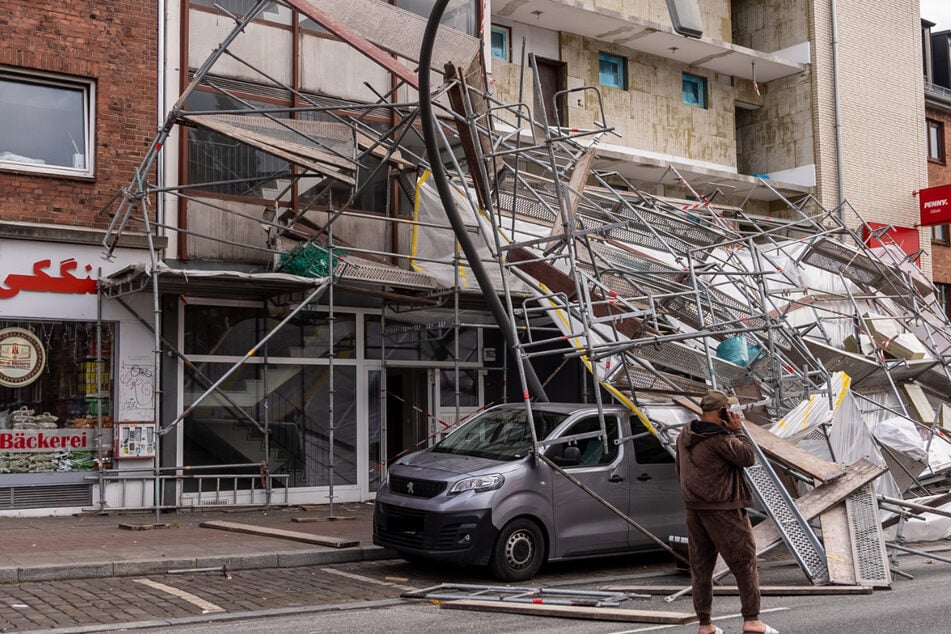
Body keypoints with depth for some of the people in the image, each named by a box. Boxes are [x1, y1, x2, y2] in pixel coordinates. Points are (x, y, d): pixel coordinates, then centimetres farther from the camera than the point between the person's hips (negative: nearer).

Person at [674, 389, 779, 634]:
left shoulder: (684, 435, 8)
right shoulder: (719, 438, -19)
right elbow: (748, 457, -13)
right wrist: (738, 430, -6)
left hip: (694, 508, 8)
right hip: (723, 509, -8)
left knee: (700, 567, 11)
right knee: (744, 563, 2)